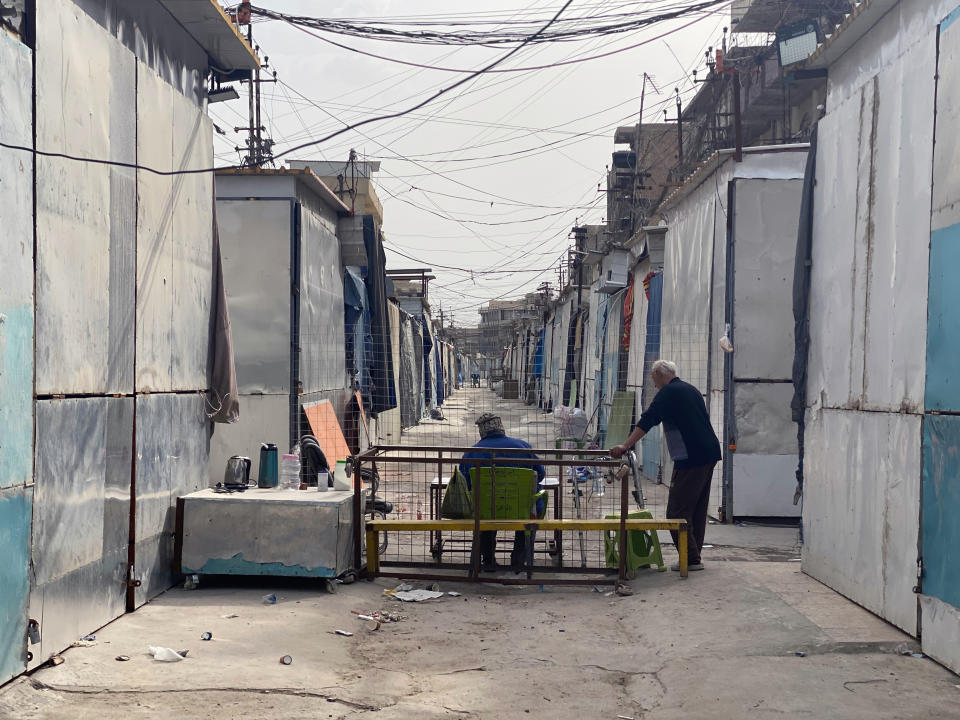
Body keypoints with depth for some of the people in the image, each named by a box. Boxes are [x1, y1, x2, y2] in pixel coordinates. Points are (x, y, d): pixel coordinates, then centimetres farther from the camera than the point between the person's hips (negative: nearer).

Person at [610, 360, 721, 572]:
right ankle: (694, 556, 18)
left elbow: (647, 421, -17)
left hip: (690, 459, -9)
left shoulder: (668, 393, -7)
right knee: (698, 510, 14)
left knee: (678, 511, -6)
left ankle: (691, 559, -7)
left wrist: (625, 446, -21)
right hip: (709, 454, 9)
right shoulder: (691, 389, 19)